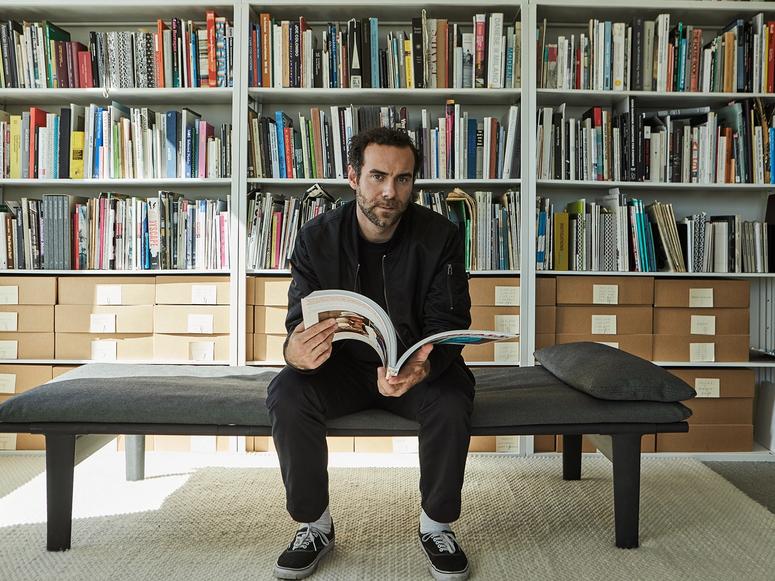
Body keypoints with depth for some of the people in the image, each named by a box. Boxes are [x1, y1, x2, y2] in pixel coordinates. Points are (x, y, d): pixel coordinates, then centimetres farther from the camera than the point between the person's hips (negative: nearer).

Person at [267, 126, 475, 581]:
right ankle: (315, 526, -3)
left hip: (421, 365, -1)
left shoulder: (441, 237, -12)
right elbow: (300, 322, -11)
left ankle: (438, 525, -3)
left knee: (451, 403, -31)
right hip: (343, 366, 1)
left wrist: (422, 367, -39)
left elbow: (449, 324, -15)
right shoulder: (317, 239, -9)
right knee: (287, 396, -26)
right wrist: (296, 352, -38)